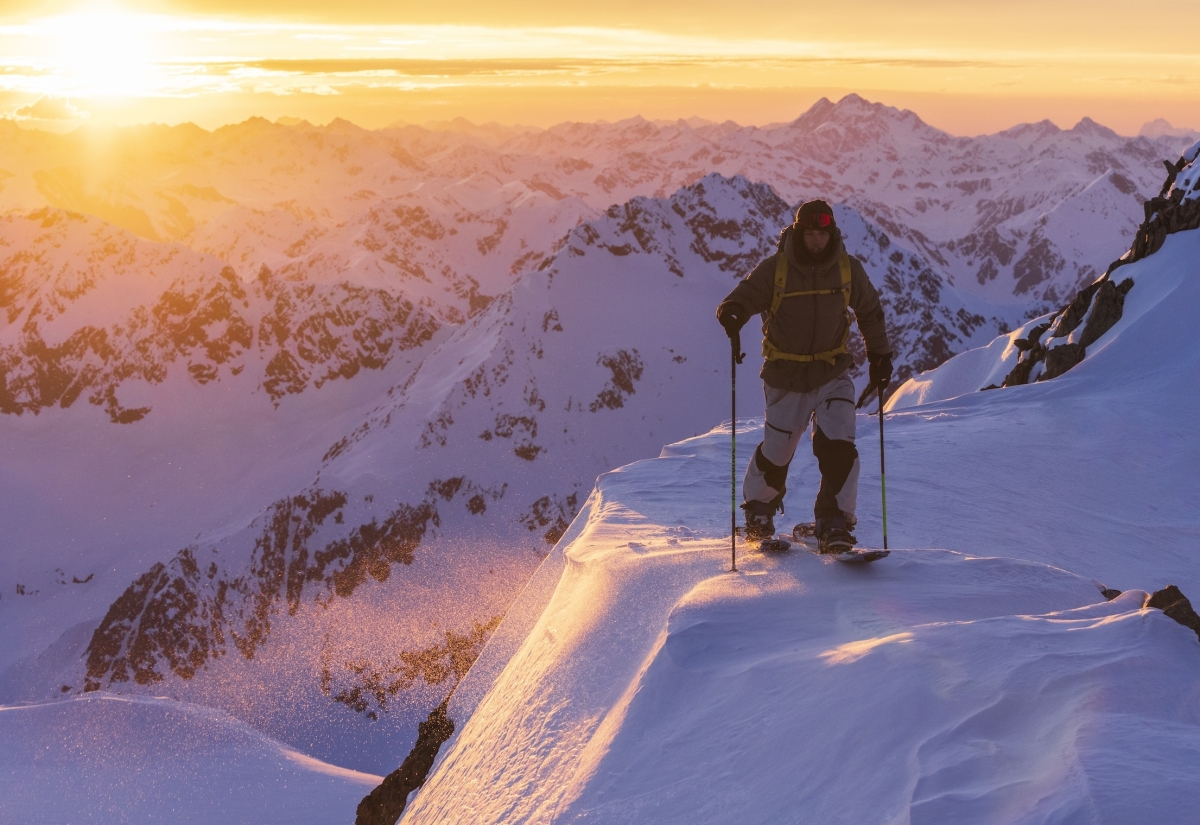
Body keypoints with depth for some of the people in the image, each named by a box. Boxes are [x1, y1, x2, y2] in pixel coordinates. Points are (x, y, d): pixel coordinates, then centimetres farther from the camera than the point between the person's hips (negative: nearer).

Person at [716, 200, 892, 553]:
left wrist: (879, 355, 14)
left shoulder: (848, 269, -3)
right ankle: (758, 510, 36)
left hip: (832, 374, 1)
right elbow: (742, 297, -10)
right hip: (786, 376, -1)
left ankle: (834, 524, -5)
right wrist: (731, 316, -34)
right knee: (776, 450, 9)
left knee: (839, 447, -15)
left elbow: (869, 312, 12)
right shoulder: (774, 269, -11)